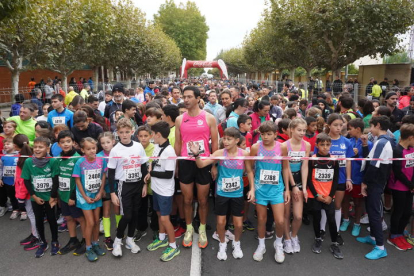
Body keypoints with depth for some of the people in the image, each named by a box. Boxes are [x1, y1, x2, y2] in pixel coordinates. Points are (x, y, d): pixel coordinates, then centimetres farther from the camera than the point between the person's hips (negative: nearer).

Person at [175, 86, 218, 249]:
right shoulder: (179, 119, 3)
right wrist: (175, 164, 4)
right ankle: (189, 229, 30)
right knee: (187, 200, 11)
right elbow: (177, 143, 7)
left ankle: (202, 229, 29)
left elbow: (214, 142, -1)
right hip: (185, 163, 2)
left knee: (203, 200, 10)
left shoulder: (209, 118, -4)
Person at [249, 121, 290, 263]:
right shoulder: (255, 147, -8)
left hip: (277, 188, 0)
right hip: (260, 188, 0)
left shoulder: (282, 147, -5)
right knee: (261, 219, 11)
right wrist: (252, 188, -5)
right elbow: (250, 168, -1)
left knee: (280, 221, -2)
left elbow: (285, 168, 4)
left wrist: (287, 189, 5)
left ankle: (278, 244, 27)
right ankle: (261, 246, 33)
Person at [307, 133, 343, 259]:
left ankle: (334, 244, 19)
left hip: (329, 197, 1)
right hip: (315, 196, -1)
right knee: (317, 218, 12)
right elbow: (308, 179, -6)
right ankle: (318, 239, 32)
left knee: (331, 220, 2)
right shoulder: (312, 159, -8)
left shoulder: (334, 160, 0)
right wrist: (316, 195, -10)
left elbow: (336, 180, 2)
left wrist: (330, 196, -5)